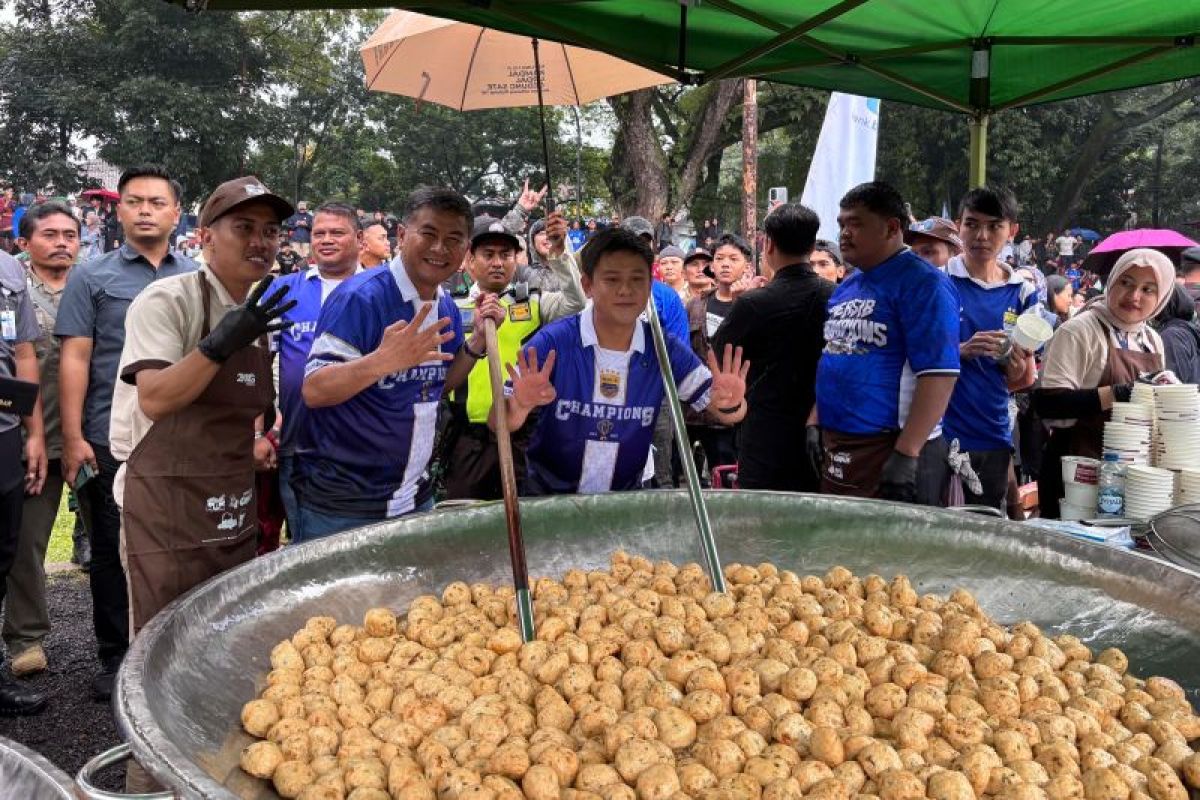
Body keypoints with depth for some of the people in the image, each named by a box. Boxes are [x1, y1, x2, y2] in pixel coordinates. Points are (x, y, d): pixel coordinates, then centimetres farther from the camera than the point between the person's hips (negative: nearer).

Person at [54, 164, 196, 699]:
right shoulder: (92, 278, 2)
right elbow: (75, 359, -2)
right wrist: (73, 438, -9)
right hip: (111, 442, -1)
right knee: (112, 553, 9)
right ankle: (115, 658, 22)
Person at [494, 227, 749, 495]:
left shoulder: (665, 350, -4)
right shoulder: (552, 342, -13)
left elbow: (727, 414, -3)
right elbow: (499, 423, -13)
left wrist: (730, 404, -26)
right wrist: (520, 405, -34)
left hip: (626, 501, 2)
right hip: (548, 498, -2)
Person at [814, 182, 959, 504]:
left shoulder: (922, 283, -10)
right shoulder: (845, 288, 16)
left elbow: (939, 373, -18)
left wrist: (906, 454, -22)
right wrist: (815, 425, 12)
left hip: (889, 450, -8)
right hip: (834, 449, 8)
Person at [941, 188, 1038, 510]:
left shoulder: (1023, 293, 6)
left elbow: (1025, 381, 10)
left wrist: (1015, 362, -12)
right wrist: (963, 350, -19)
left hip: (993, 436, 4)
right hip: (937, 432, -4)